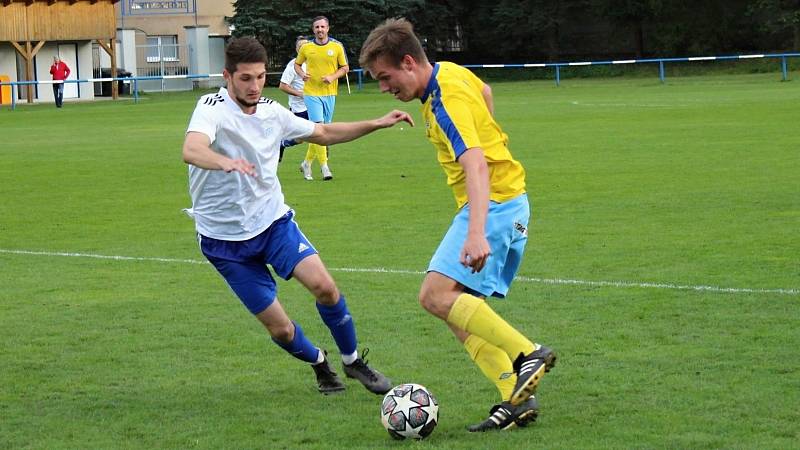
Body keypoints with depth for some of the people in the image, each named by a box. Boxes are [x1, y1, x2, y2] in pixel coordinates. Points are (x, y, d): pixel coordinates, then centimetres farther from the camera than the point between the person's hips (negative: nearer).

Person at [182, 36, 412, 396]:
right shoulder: (213, 108, -17)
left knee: (323, 285, -19)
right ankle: (319, 364, 29)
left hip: (273, 220, 4)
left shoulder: (271, 111, 1)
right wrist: (225, 162, -61)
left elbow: (323, 133, 19)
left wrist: (377, 124, 9)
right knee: (280, 329, -4)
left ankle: (353, 361, 5)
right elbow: (191, 151, -39)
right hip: (225, 239, -4)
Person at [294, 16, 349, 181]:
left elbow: (345, 68, 7)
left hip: (329, 93, 2)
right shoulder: (306, 47, 1)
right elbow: (297, 64, 16)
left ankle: (307, 162, 24)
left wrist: (332, 77, -11)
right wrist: (302, 74, -5)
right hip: (311, 93, -2)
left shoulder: (337, 46, 1)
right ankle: (324, 166, -14)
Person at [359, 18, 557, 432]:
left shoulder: (446, 101, -20)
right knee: (463, 312, 4)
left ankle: (528, 355, -20)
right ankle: (515, 398, -4)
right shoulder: (450, 72, 10)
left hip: (494, 203, -10)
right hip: (510, 203, 10)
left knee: (437, 295, -20)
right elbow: (484, 91, 34)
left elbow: (476, 166, -33)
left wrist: (476, 234, -43)